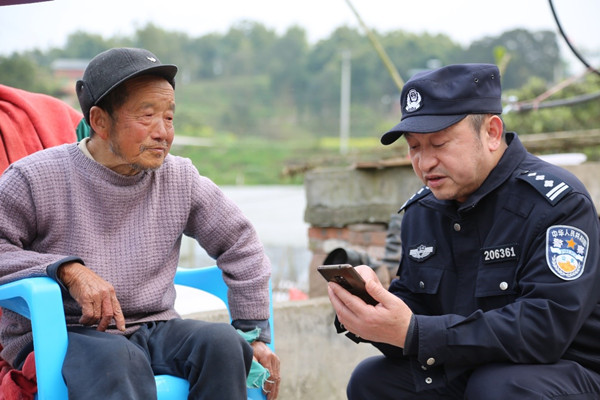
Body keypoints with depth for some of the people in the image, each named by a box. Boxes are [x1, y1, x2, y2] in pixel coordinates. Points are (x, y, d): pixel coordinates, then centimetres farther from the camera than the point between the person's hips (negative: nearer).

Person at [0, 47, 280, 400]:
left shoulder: (181, 179, 9)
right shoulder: (35, 179, -2)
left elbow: (241, 245, 16)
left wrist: (255, 334, 11)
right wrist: (68, 270, -19)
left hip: (151, 329, 5)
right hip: (60, 334, -4)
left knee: (222, 342, -26)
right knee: (117, 359, -39)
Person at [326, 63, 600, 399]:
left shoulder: (558, 202, -18)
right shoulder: (421, 210, 6)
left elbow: (544, 327, -29)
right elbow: (412, 305, 6)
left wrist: (413, 333, -33)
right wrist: (362, 310, -18)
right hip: (465, 372, 6)